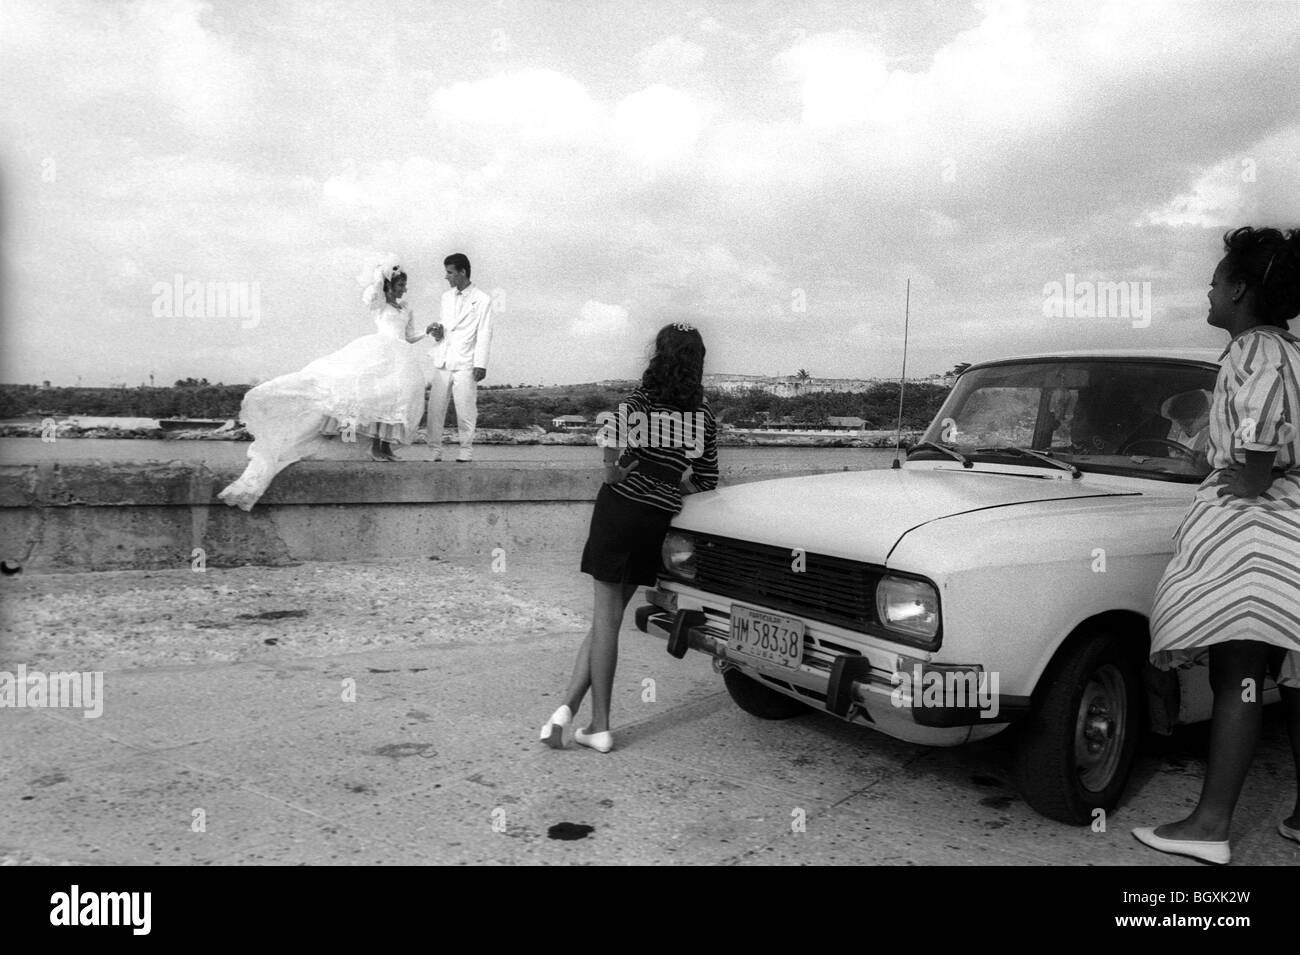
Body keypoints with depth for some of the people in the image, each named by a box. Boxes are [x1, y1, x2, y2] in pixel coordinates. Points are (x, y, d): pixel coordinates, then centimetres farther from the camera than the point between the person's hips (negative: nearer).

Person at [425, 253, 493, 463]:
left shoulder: (482, 299, 0)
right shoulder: (446, 296, 17)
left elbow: (484, 334, -2)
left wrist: (480, 364, -9)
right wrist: (438, 331, 2)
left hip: (465, 364, -5)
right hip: (442, 362, 5)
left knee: (465, 409, -3)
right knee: (435, 407, 0)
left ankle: (466, 450, 8)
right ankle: (434, 449, 6)